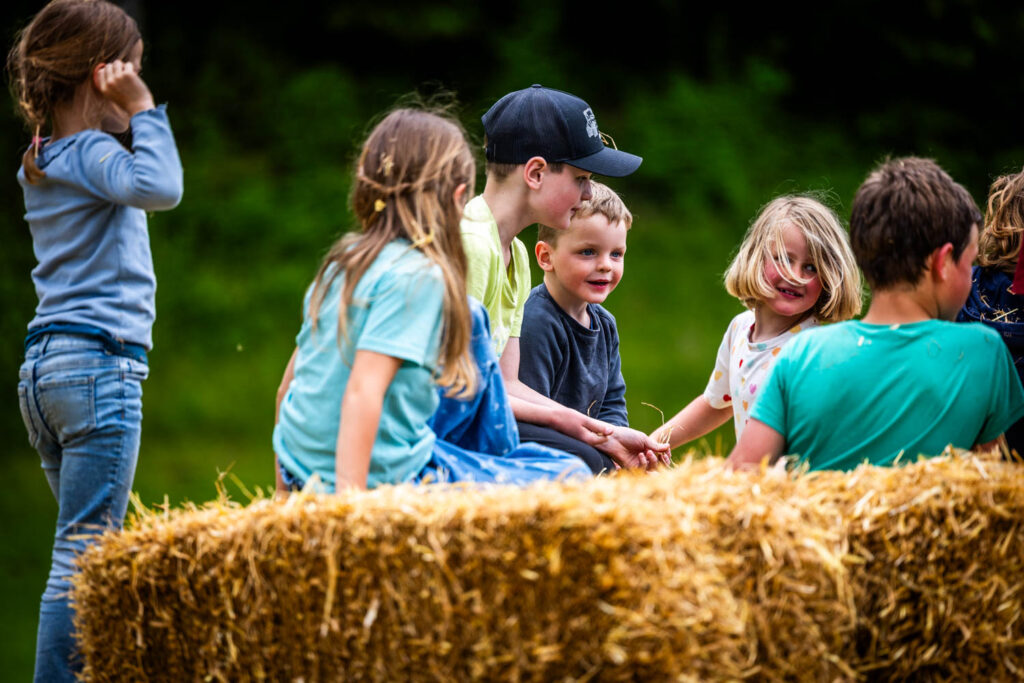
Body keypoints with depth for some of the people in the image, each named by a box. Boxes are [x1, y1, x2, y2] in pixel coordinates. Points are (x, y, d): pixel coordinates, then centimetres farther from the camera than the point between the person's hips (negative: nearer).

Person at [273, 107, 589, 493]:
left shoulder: (340, 262, 8)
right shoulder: (417, 275, -16)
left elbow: (288, 386, 12)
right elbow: (362, 390, -25)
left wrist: (287, 491, 21)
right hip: (383, 479, -8)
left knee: (470, 322, 24)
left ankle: (501, 461, 31)